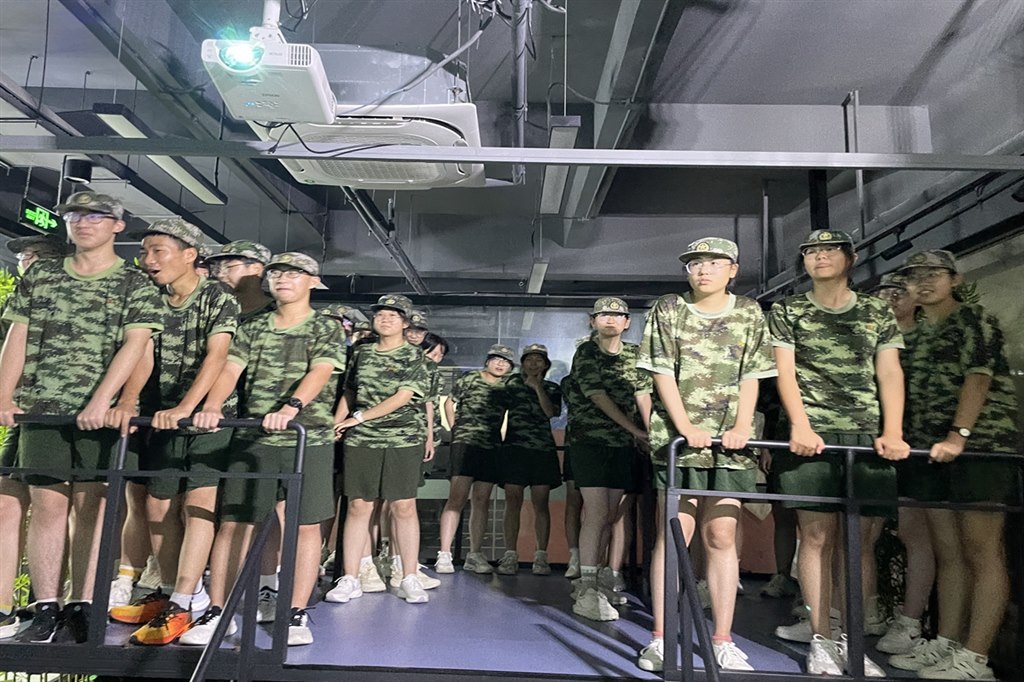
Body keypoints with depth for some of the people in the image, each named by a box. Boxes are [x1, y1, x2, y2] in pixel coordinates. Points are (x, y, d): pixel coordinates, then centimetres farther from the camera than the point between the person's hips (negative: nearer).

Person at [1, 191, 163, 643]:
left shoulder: (137, 285, 2)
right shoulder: (39, 277, 13)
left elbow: (133, 346, -9)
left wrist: (100, 402, -19)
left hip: (101, 413, -3)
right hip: (41, 409, 3)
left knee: (91, 507, 1)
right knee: (46, 505, 3)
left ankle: (80, 610, 9)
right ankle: (45, 610, 11)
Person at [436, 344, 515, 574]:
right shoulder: (470, 379, 0)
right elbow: (449, 403, 10)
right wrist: (455, 429, 6)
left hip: (491, 448, 4)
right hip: (465, 443, -4)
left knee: (481, 502, 6)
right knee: (457, 498, -10)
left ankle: (475, 555, 13)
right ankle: (444, 554, -8)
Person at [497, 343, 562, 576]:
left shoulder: (552, 388, 13)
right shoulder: (513, 382, 13)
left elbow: (552, 412, -4)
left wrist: (538, 387, -9)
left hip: (543, 449, 0)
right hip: (514, 447, 0)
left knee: (540, 503, -1)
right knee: (513, 501, -5)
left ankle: (541, 557, 2)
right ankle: (510, 555, -3)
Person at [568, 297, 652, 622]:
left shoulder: (634, 354, 11)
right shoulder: (586, 352, -4)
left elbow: (643, 394, 5)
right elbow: (598, 397, -13)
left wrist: (650, 432, -9)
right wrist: (636, 430, -17)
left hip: (623, 445, 5)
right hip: (590, 440, -5)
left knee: (609, 516, 8)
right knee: (597, 513, -11)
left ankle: (590, 580, 20)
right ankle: (586, 592, -7)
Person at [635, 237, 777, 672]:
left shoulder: (749, 314, 11)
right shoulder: (667, 311, 5)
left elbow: (751, 377, 6)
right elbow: (662, 374, -2)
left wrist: (742, 428, -8)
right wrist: (685, 427, -12)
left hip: (730, 442, 2)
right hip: (678, 438, -2)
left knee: (721, 536, 5)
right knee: (674, 534, -2)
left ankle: (723, 641, 14)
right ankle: (661, 638, 6)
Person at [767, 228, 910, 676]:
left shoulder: (878, 314, 15)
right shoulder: (787, 312, 10)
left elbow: (889, 374, 7)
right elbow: (785, 372, 1)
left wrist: (892, 432, -6)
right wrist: (800, 427, -13)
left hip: (870, 437, 2)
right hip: (812, 436, -2)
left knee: (862, 540, 1)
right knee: (817, 536, -4)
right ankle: (821, 639, 6)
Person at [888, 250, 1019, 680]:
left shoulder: (975, 321, 0)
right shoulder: (913, 336, 18)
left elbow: (978, 378, -13)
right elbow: (903, 391, 17)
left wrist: (957, 435, -23)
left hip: (980, 447, -6)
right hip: (930, 452, 6)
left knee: (981, 553, -4)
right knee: (947, 553, 10)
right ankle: (946, 643, 17)